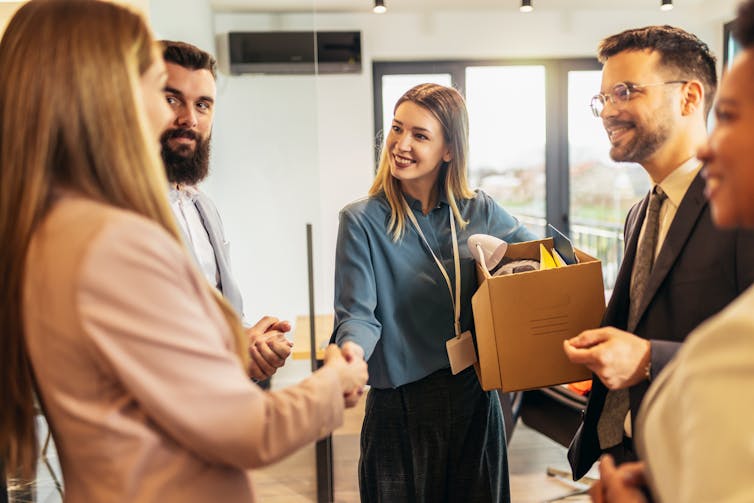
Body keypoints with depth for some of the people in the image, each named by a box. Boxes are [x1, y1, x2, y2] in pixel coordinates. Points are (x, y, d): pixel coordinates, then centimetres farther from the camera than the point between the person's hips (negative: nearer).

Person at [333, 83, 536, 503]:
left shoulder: (480, 212, 2)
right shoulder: (362, 220, -8)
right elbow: (359, 313, -13)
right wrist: (351, 350, -35)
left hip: (475, 400, 3)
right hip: (400, 408, -3)